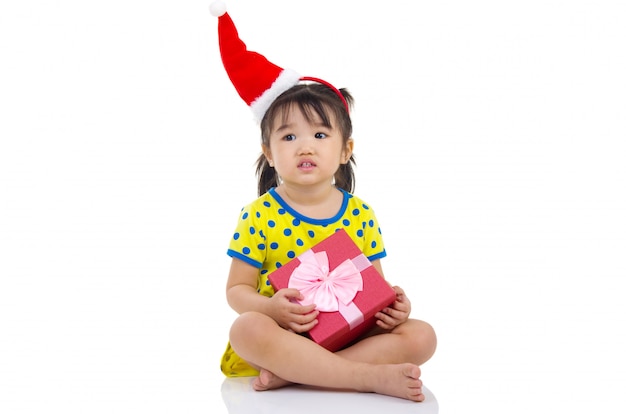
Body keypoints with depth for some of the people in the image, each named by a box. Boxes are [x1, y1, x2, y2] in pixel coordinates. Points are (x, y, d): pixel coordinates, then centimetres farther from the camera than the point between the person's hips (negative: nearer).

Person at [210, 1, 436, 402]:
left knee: (421, 336, -19)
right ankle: (372, 376, -34)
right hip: (282, 334, -3)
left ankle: (291, 373, -27)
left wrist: (393, 303, -13)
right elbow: (237, 288, -2)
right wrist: (269, 308, -24)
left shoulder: (361, 214, 4)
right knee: (247, 329, -35)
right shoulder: (260, 216, -4)